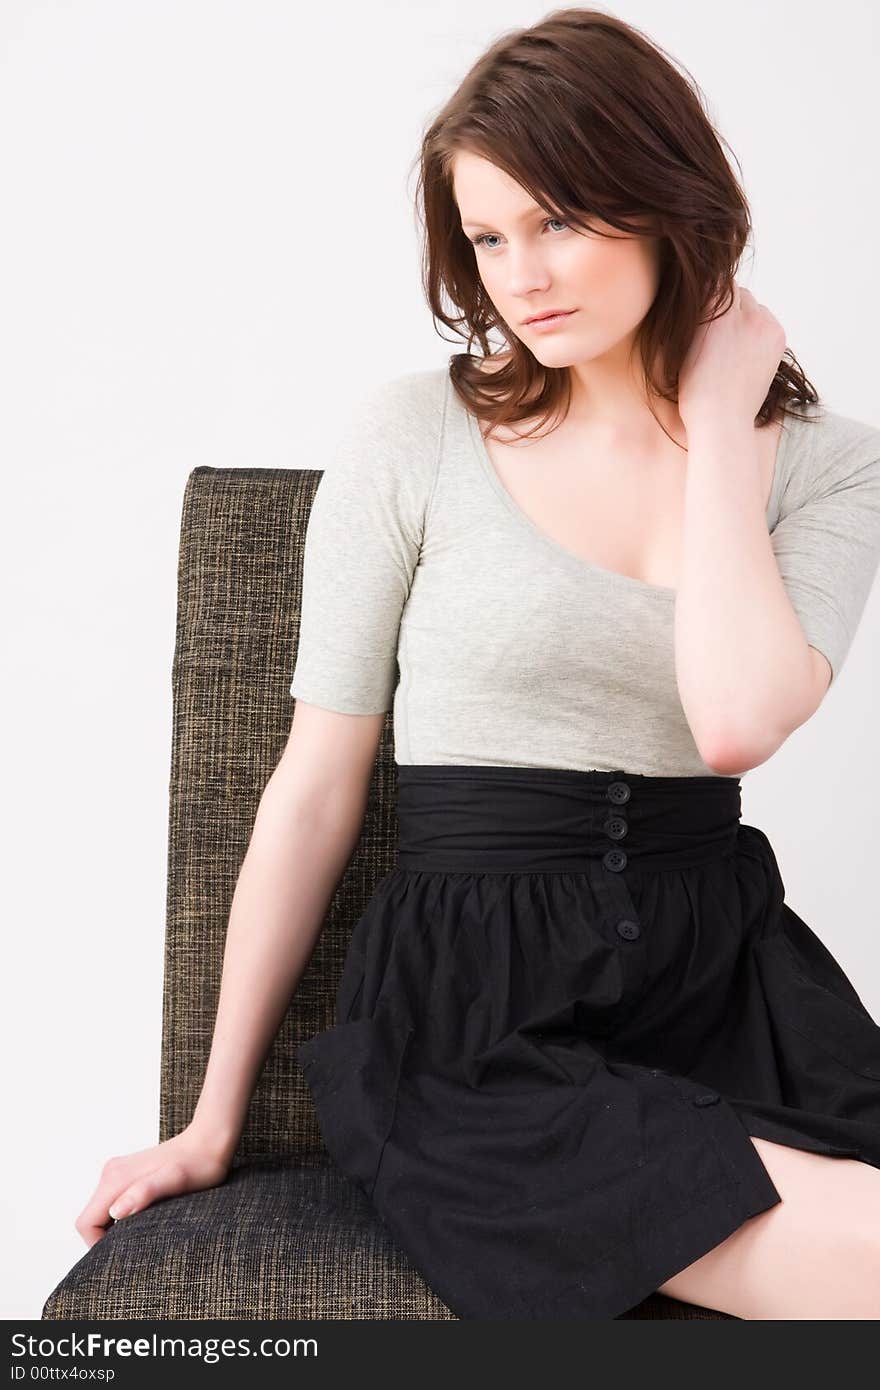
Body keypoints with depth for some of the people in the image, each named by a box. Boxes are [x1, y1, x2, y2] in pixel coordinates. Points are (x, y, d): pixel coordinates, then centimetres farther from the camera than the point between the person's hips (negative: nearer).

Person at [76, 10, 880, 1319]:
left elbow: (738, 720, -16)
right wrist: (214, 1123, 6)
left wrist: (717, 425, -6)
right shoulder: (415, 436, -1)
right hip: (481, 1010, -3)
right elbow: (315, 788, 2)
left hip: (725, 983, 4)